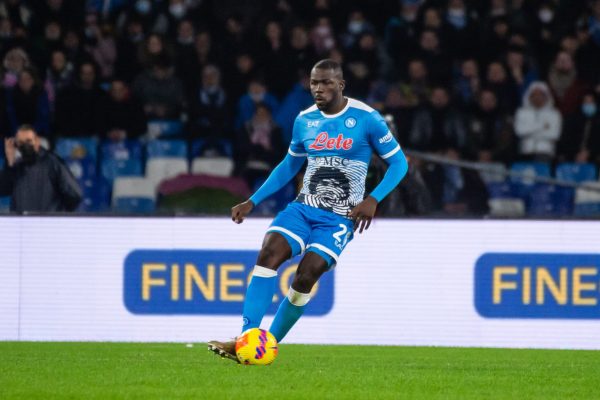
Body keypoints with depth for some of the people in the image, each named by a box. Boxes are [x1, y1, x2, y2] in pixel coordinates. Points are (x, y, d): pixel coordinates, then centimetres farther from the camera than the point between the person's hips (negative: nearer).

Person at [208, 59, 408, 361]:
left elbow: (398, 162, -3)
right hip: (303, 208, 4)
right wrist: (252, 202, 16)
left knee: (306, 274, -22)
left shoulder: (366, 119, -6)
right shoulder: (305, 120, 9)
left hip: (339, 218, -4)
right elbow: (289, 165, 23)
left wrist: (373, 199, -18)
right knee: (269, 253, -22)